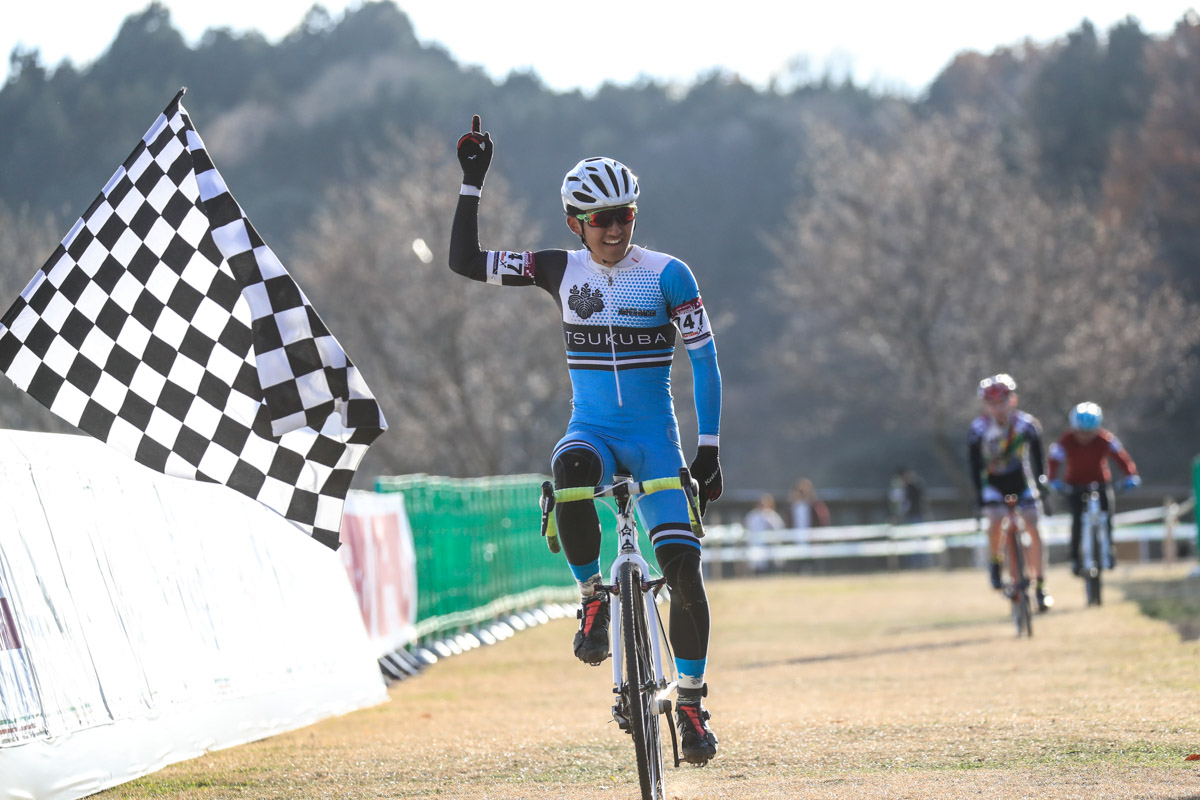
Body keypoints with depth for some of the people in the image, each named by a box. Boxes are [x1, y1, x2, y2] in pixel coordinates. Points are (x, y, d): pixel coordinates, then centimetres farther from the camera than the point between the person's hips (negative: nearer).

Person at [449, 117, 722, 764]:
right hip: (591, 429, 1)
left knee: (683, 569, -12)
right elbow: (465, 261, 2)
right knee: (570, 471, -38)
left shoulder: (667, 274, -6)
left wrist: (709, 448, -12)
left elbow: (704, 360, -6)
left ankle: (691, 703, 4)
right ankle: (593, 600, -19)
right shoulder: (560, 270, 2)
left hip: (655, 437, -1)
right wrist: (472, 183, -5)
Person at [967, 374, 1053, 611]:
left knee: (1033, 527, -14)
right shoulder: (978, 429, -22)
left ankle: (1040, 585, -8)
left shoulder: (1027, 424, -20)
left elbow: (1037, 458, -12)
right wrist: (978, 494, -29)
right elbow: (975, 465, -20)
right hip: (993, 482, -1)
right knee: (996, 521, -27)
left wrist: (1043, 489, -16)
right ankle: (994, 564, 0)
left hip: (1020, 478, 1)